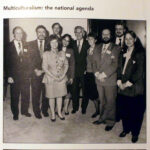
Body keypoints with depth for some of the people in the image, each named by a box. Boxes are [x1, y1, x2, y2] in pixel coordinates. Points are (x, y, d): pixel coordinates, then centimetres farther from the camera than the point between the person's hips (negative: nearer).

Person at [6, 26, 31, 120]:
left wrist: (29, 73, 1)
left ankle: (25, 111, 30)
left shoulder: (26, 45, 8)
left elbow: (29, 60, 9)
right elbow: (7, 62, -4)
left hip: (25, 76, 3)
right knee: (14, 96, 8)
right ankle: (15, 113, 24)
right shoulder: (9, 46, -2)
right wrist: (9, 76, -10)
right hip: (14, 76, -3)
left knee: (26, 95, 11)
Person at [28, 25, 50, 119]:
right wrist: (35, 70, -10)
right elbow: (29, 59, 0)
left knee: (46, 93, 8)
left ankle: (45, 110, 26)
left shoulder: (49, 44, 5)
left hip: (46, 72, 1)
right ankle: (37, 111, 20)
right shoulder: (31, 44, 5)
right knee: (35, 94, 4)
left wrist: (43, 70, -8)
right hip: (35, 73, 0)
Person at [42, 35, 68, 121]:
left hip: (61, 78, 2)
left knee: (60, 96, 11)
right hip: (50, 78, -2)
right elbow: (45, 68, -8)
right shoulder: (46, 54, -6)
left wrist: (63, 75, -9)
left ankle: (59, 112, 26)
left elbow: (66, 65, 5)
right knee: (51, 97, 6)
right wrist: (53, 76, -16)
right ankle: (53, 114, 21)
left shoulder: (62, 53, 2)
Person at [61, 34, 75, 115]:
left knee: (67, 92, 4)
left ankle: (66, 108, 20)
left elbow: (72, 64, 4)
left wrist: (72, 77, -1)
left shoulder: (70, 51, 5)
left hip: (67, 74, 1)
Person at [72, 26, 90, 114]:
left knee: (85, 90, 7)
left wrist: (86, 69, -6)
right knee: (75, 90, 6)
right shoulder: (73, 44, 5)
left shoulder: (87, 44, 0)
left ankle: (84, 108, 23)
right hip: (75, 71, 1)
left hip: (84, 71, -1)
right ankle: (75, 107, 23)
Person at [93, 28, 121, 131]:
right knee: (102, 101, 14)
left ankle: (110, 121, 17)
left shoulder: (116, 48, -3)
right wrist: (97, 73, -5)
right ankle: (102, 118, 28)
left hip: (110, 80, -4)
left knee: (110, 102, 2)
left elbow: (115, 64, -12)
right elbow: (95, 62, 11)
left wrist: (104, 74, -16)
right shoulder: (98, 48, 14)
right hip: (99, 80, 5)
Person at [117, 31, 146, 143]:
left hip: (135, 87, -5)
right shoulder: (122, 53, 13)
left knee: (136, 111, 3)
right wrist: (119, 81, -2)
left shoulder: (140, 53, -5)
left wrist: (128, 83, -13)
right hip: (123, 87, 5)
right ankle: (126, 129, 30)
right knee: (124, 110, 11)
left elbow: (140, 72, -11)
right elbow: (119, 68, 13)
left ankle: (135, 133, 19)